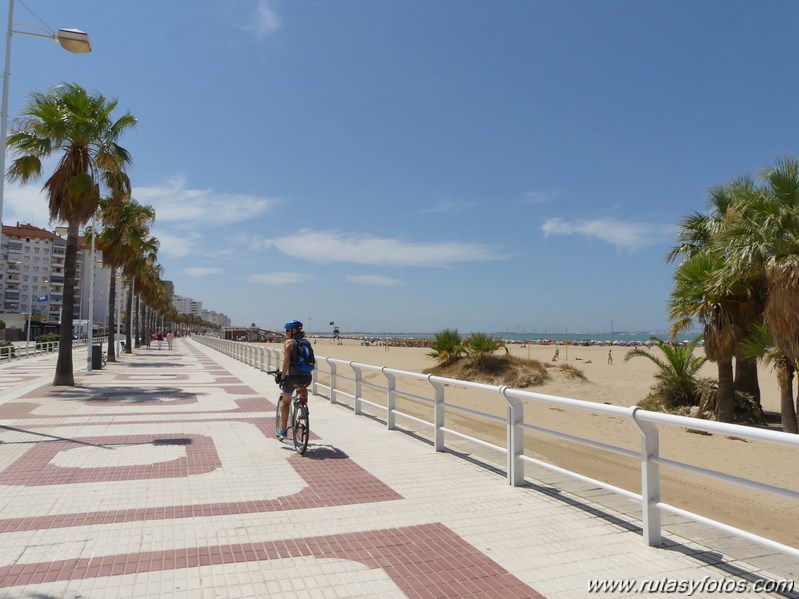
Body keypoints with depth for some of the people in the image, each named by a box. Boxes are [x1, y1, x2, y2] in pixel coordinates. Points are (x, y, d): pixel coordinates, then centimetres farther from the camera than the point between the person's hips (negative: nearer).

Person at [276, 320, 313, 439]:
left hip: (293, 376, -4)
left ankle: (283, 430, 19)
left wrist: (282, 377, -11)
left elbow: (286, 360, -13)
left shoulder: (289, 342, -3)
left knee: (285, 401, 14)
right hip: (307, 377, 4)